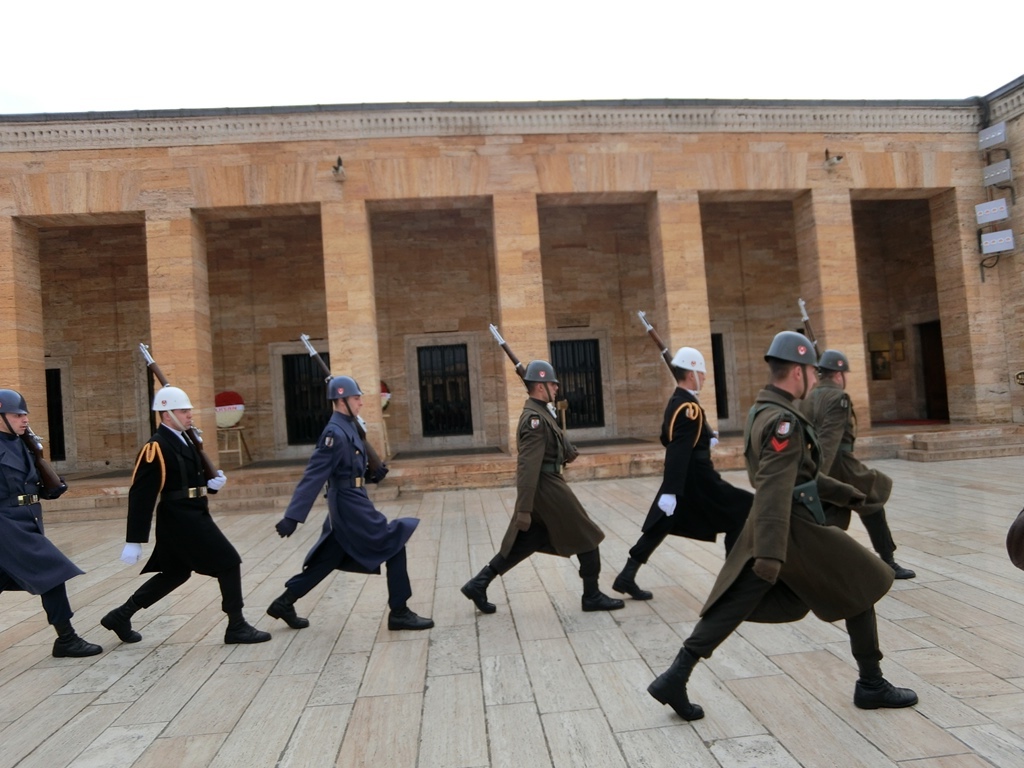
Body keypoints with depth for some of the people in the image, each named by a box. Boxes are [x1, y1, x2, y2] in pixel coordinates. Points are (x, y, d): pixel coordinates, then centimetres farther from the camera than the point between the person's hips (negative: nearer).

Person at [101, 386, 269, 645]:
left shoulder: (186, 439, 12)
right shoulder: (156, 448, -17)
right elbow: (140, 496, -19)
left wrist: (211, 483, 2)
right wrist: (134, 541, -20)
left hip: (193, 516, 10)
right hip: (180, 519, -10)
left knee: (175, 573, 20)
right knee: (228, 563, -6)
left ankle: (121, 616, 32)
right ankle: (237, 627, 4)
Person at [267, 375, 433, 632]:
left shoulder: (348, 428, 11)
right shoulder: (335, 433, -19)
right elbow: (313, 476, -23)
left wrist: (370, 474, 4)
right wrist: (292, 515, -25)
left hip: (349, 503, 10)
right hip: (350, 505, -10)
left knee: (327, 560, 18)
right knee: (394, 545, -5)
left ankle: (284, 603, 29)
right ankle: (399, 613, 3)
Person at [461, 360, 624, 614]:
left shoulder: (540, 413, 13)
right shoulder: (535, 418, -20)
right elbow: (528, 466, -24)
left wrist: (567, 450, 2)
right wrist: (523, 508, -26)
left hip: (544, 485, 10)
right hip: (547, 487, -10)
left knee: (522, 543, 14)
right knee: (586, 537, 4)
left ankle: (478, 583, 15)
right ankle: (592, 596, 15)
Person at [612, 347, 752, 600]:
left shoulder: (674, 403, 9)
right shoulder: (690, 407, -20)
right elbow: (678, 452, -27)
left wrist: (705, 439, 12)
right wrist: (671, 491, -31)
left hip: (683, 480, 9)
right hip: (697, 482, -9)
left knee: (657, 529, 12)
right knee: (744, 511, 4)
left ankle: (627, 577, 12)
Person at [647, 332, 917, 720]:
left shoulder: (761, 411, 12)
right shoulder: (784, 420, -19)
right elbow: (774, 488, -28)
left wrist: (842, 492, 29)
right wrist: (771, 552, -33)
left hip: (764, 534, 9)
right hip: (797, 532, -9)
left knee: (728, 611, 7)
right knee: (860, 589, 13)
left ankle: (674, 679, 4)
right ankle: (871, 685, 25)